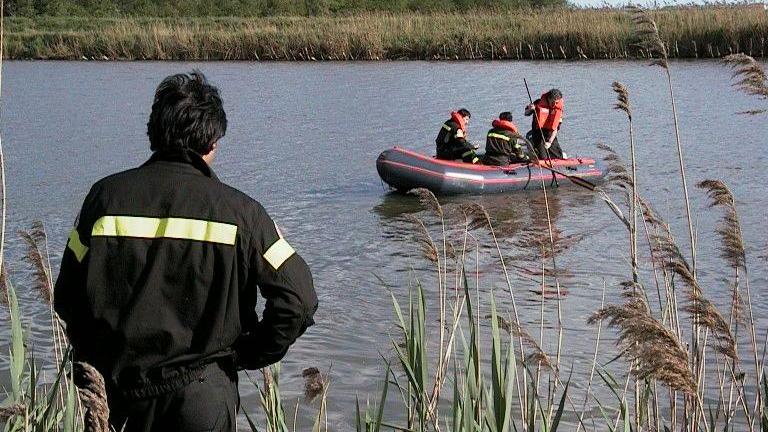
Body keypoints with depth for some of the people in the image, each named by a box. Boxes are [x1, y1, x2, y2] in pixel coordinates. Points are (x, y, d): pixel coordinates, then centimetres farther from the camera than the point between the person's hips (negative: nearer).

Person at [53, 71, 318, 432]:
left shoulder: (107, 196, -2)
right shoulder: (237, 210, -7)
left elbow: (67, 297, 2)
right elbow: (298, 297, -9)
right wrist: (249, 355, 3)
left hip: (120, 390, 2)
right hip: (203, 396, -2)